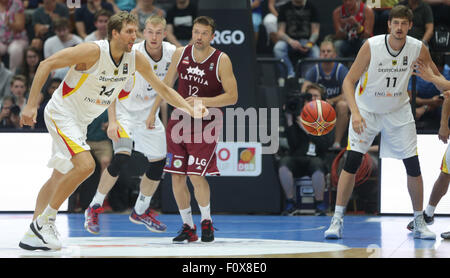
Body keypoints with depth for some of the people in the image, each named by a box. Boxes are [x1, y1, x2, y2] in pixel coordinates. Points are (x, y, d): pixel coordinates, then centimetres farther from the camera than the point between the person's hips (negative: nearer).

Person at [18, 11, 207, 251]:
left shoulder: (135, 59, -6)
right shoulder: (93, 51, -25)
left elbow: (163, 89, 5)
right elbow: (46, 64, -22)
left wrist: (191, 109, -7)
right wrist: (31, 105, -25)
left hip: (81, 121, 8)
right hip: (61, 112, -8)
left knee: (59, 177, 12)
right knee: (85, 164, -23)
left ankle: (33, 235, 20)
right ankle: (45, 221, -13)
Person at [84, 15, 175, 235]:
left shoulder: (171, 53, -10)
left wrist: (153, 113, -3)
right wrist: (112, 121, -29)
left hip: (148, 112, 6)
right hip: (124, 109, -5)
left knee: (158, 163, 6)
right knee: (122, 157, -23)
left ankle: (141, 211, 26)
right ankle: (94, 208, -8)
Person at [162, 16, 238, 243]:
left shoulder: (221, 60, -11)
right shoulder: (180, 54, 1)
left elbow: (232, 96, -13)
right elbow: (167, 85, 15)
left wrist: (202, 101, -23)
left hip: (206, 123, -4)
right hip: (180, 120, 4)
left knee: (196, 175, -14)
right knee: (177, 176, 1)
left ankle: (206, 221, 9)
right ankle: (188, 227, 15)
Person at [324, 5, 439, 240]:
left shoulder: (418, 49, -13)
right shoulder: (372, 46, -22)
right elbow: (348, 81, -19)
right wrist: (355, 112, -32)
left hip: (398, 112, 2)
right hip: (367, 110, -2)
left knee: (413, 166, -2)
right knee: (352, 161, -15)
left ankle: (419, 223, 13)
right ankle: (337, 220, -8)